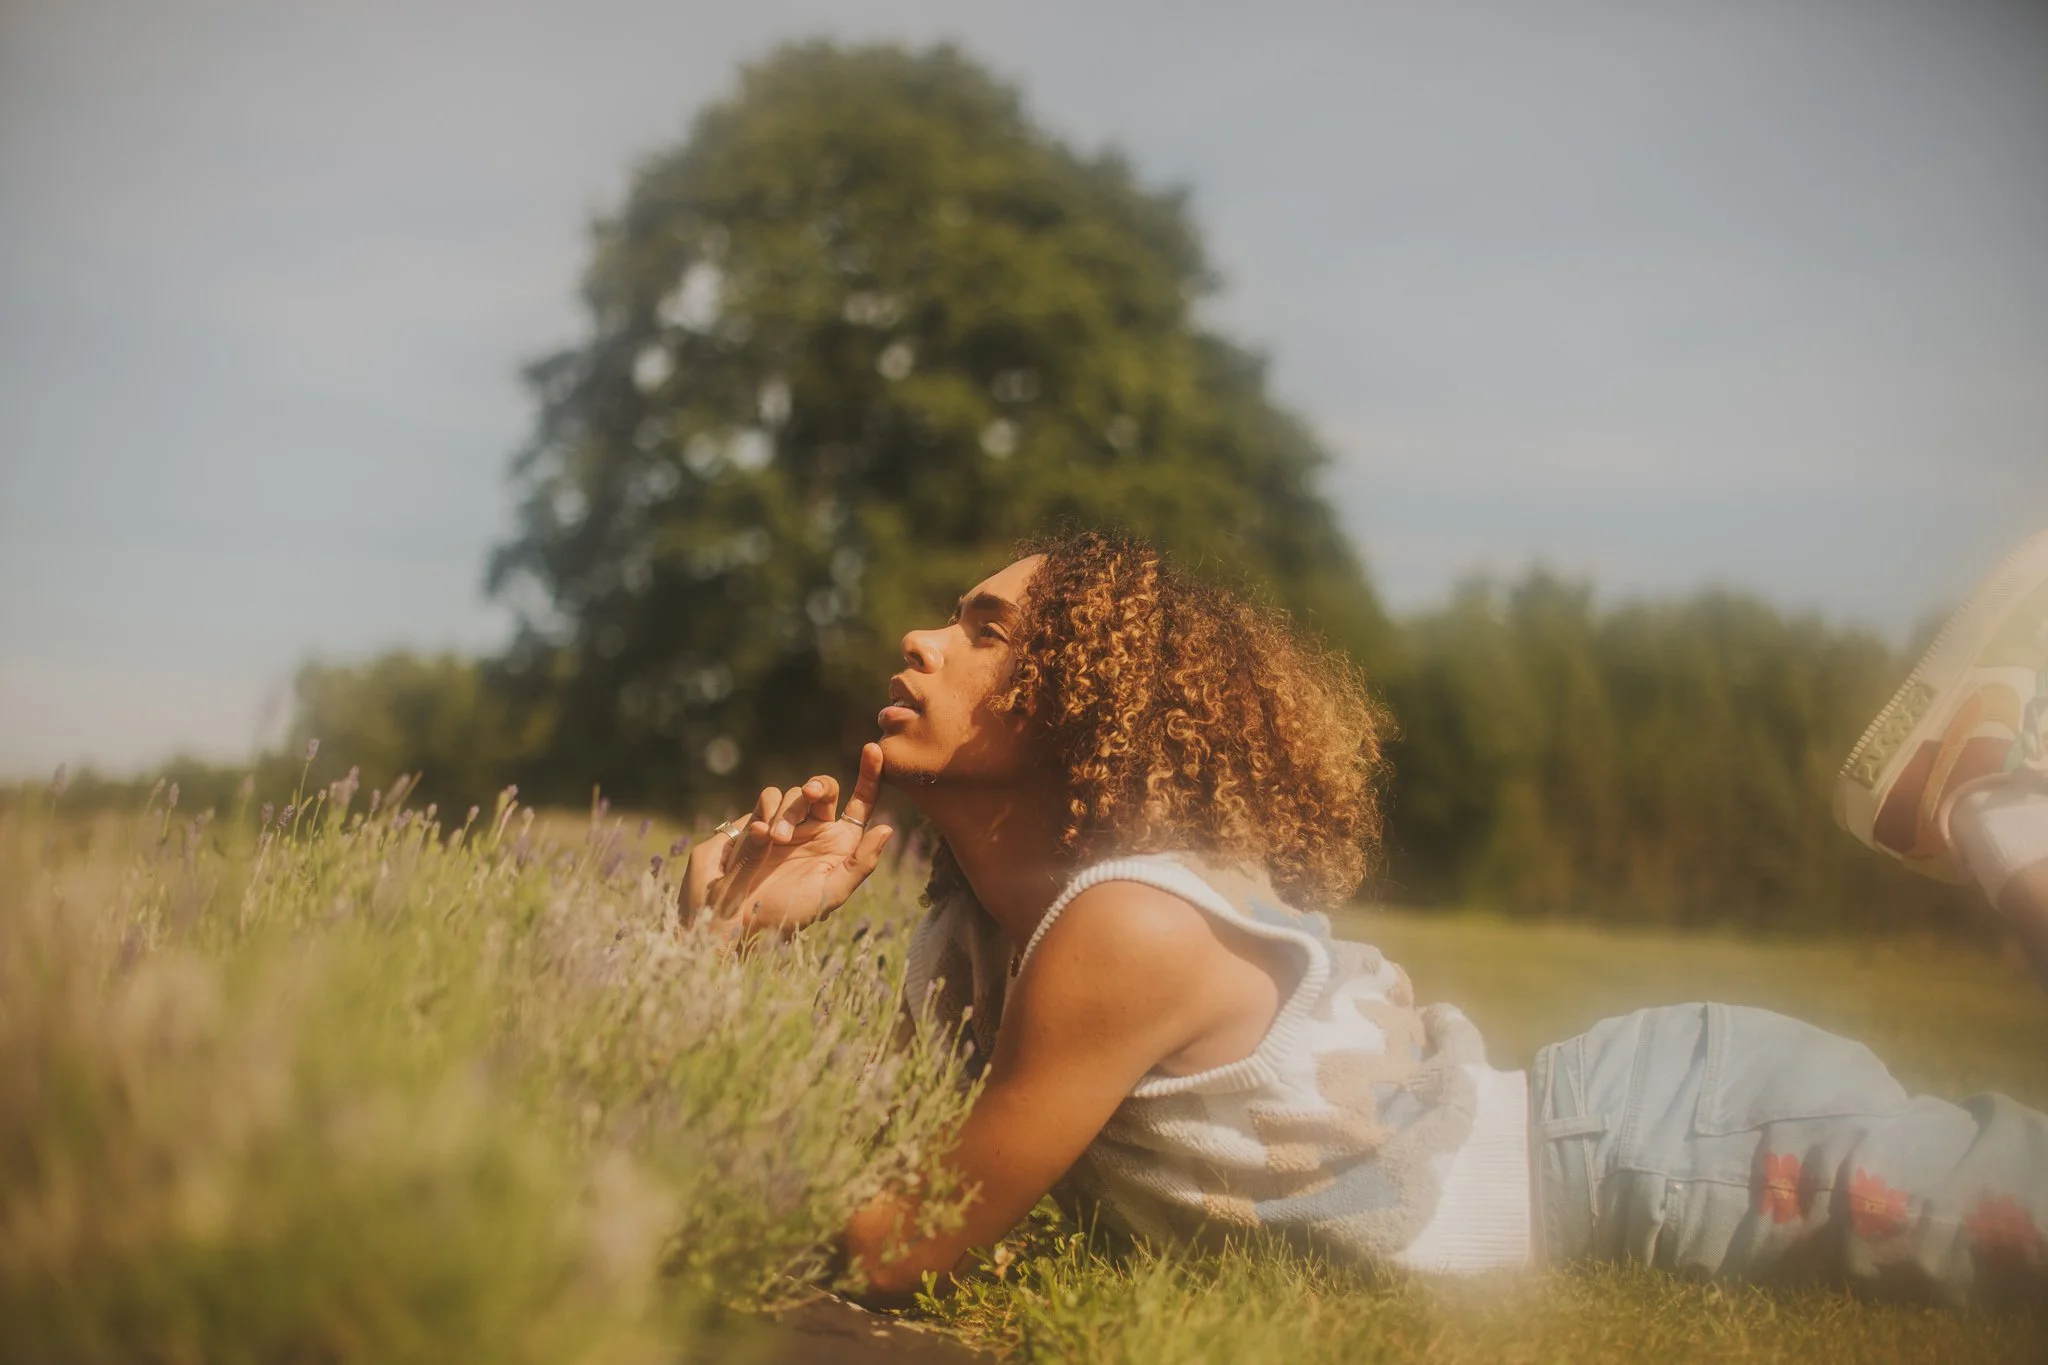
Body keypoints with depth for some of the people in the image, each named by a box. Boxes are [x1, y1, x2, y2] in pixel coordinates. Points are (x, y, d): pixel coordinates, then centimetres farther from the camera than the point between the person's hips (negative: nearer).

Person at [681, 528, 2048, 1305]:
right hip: (1581, 1127, 6)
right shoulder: (970, 927, -3)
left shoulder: (1134, 924, -29)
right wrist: (747, 938, -13)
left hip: (1674, 1134, -6)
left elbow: (908, 1251, -21)